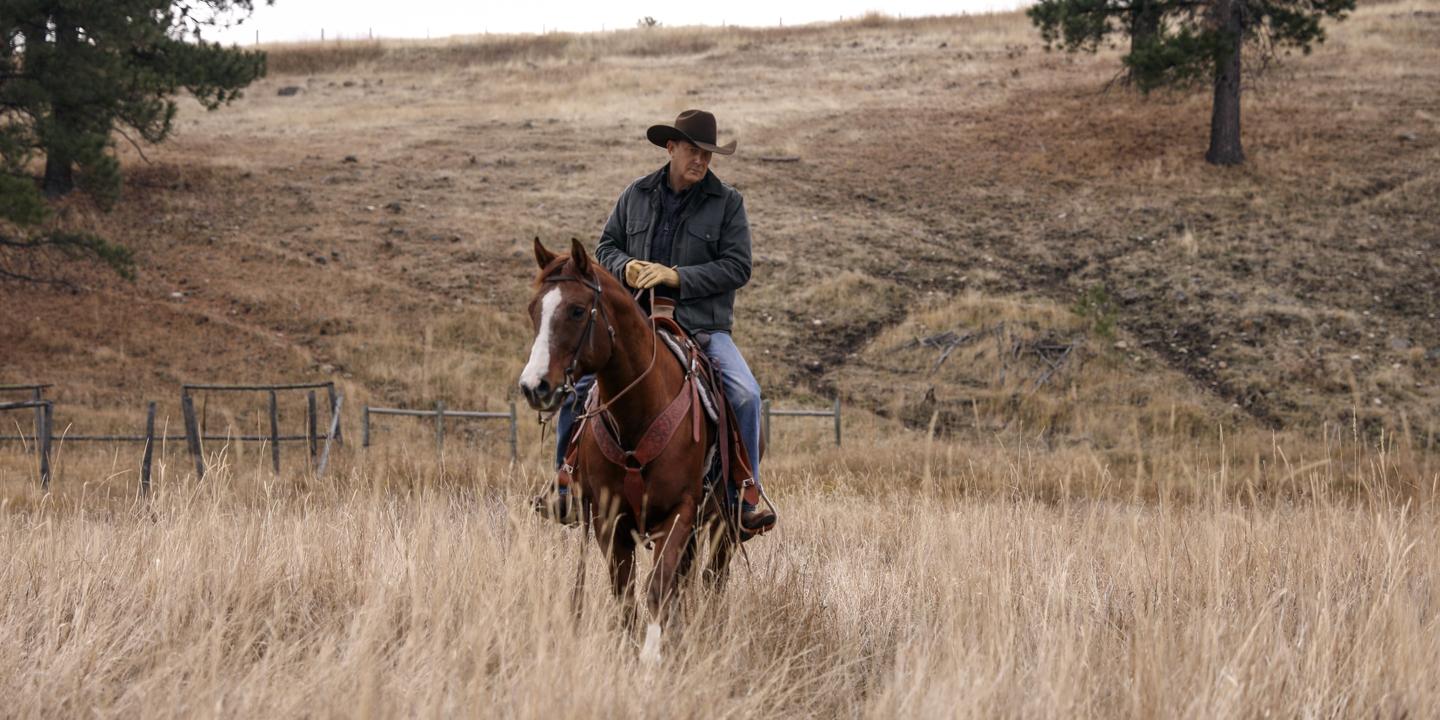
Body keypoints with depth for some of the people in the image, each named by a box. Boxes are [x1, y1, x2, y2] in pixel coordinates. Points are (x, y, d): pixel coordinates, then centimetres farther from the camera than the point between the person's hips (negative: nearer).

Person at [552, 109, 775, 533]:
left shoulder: (727, 203, 0)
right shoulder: (637, 196, 9)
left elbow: (737, 267, -8)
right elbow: (606, 246, 15)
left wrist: (677, 277, -17)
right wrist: (625, 267, -8)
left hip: (703, 327, -3)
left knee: (744, 394, -25)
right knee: (573, 385, -9)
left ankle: (745, 498, -15)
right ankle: (566, 486, 7)